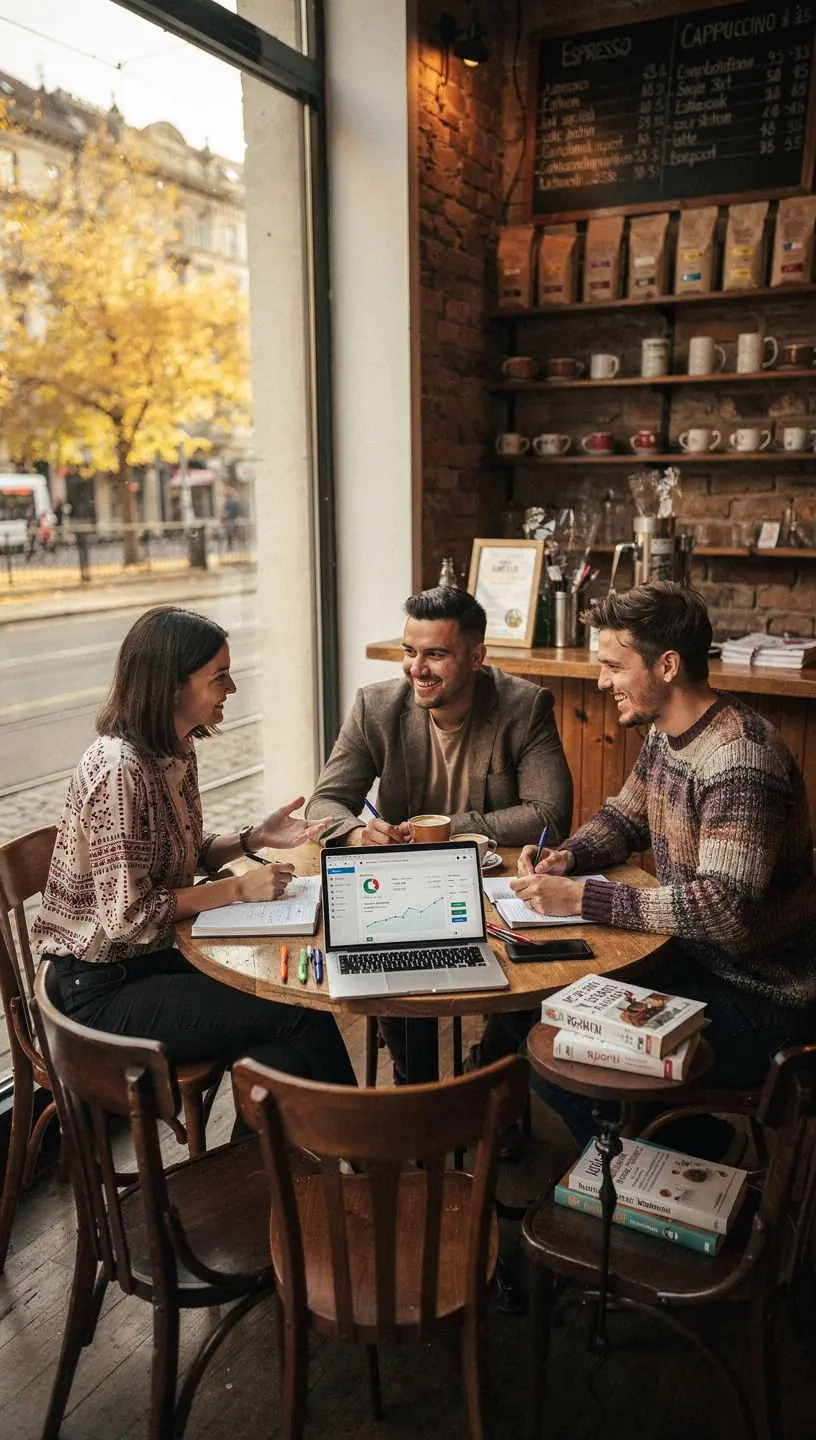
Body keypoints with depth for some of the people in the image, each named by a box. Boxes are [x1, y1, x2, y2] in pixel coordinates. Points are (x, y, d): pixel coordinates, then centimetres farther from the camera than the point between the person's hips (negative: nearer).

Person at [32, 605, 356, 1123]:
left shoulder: (177, 750, 2)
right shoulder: (120, 769, -26)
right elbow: (126, 914, -25)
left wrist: (255, 839, -3)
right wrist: (238, 889, -18)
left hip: (154, 955, 8)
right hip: (103, 988, -8)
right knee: (301, 1016, -12)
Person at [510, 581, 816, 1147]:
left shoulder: (739, 759, -27)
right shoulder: (665, 735, 3)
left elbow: (724, 911, -34)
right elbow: (624, 818, 18)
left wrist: (582, 898, -30)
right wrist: (567, 857, -4)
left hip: (759, 999, -9)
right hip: (696, 957, 9)